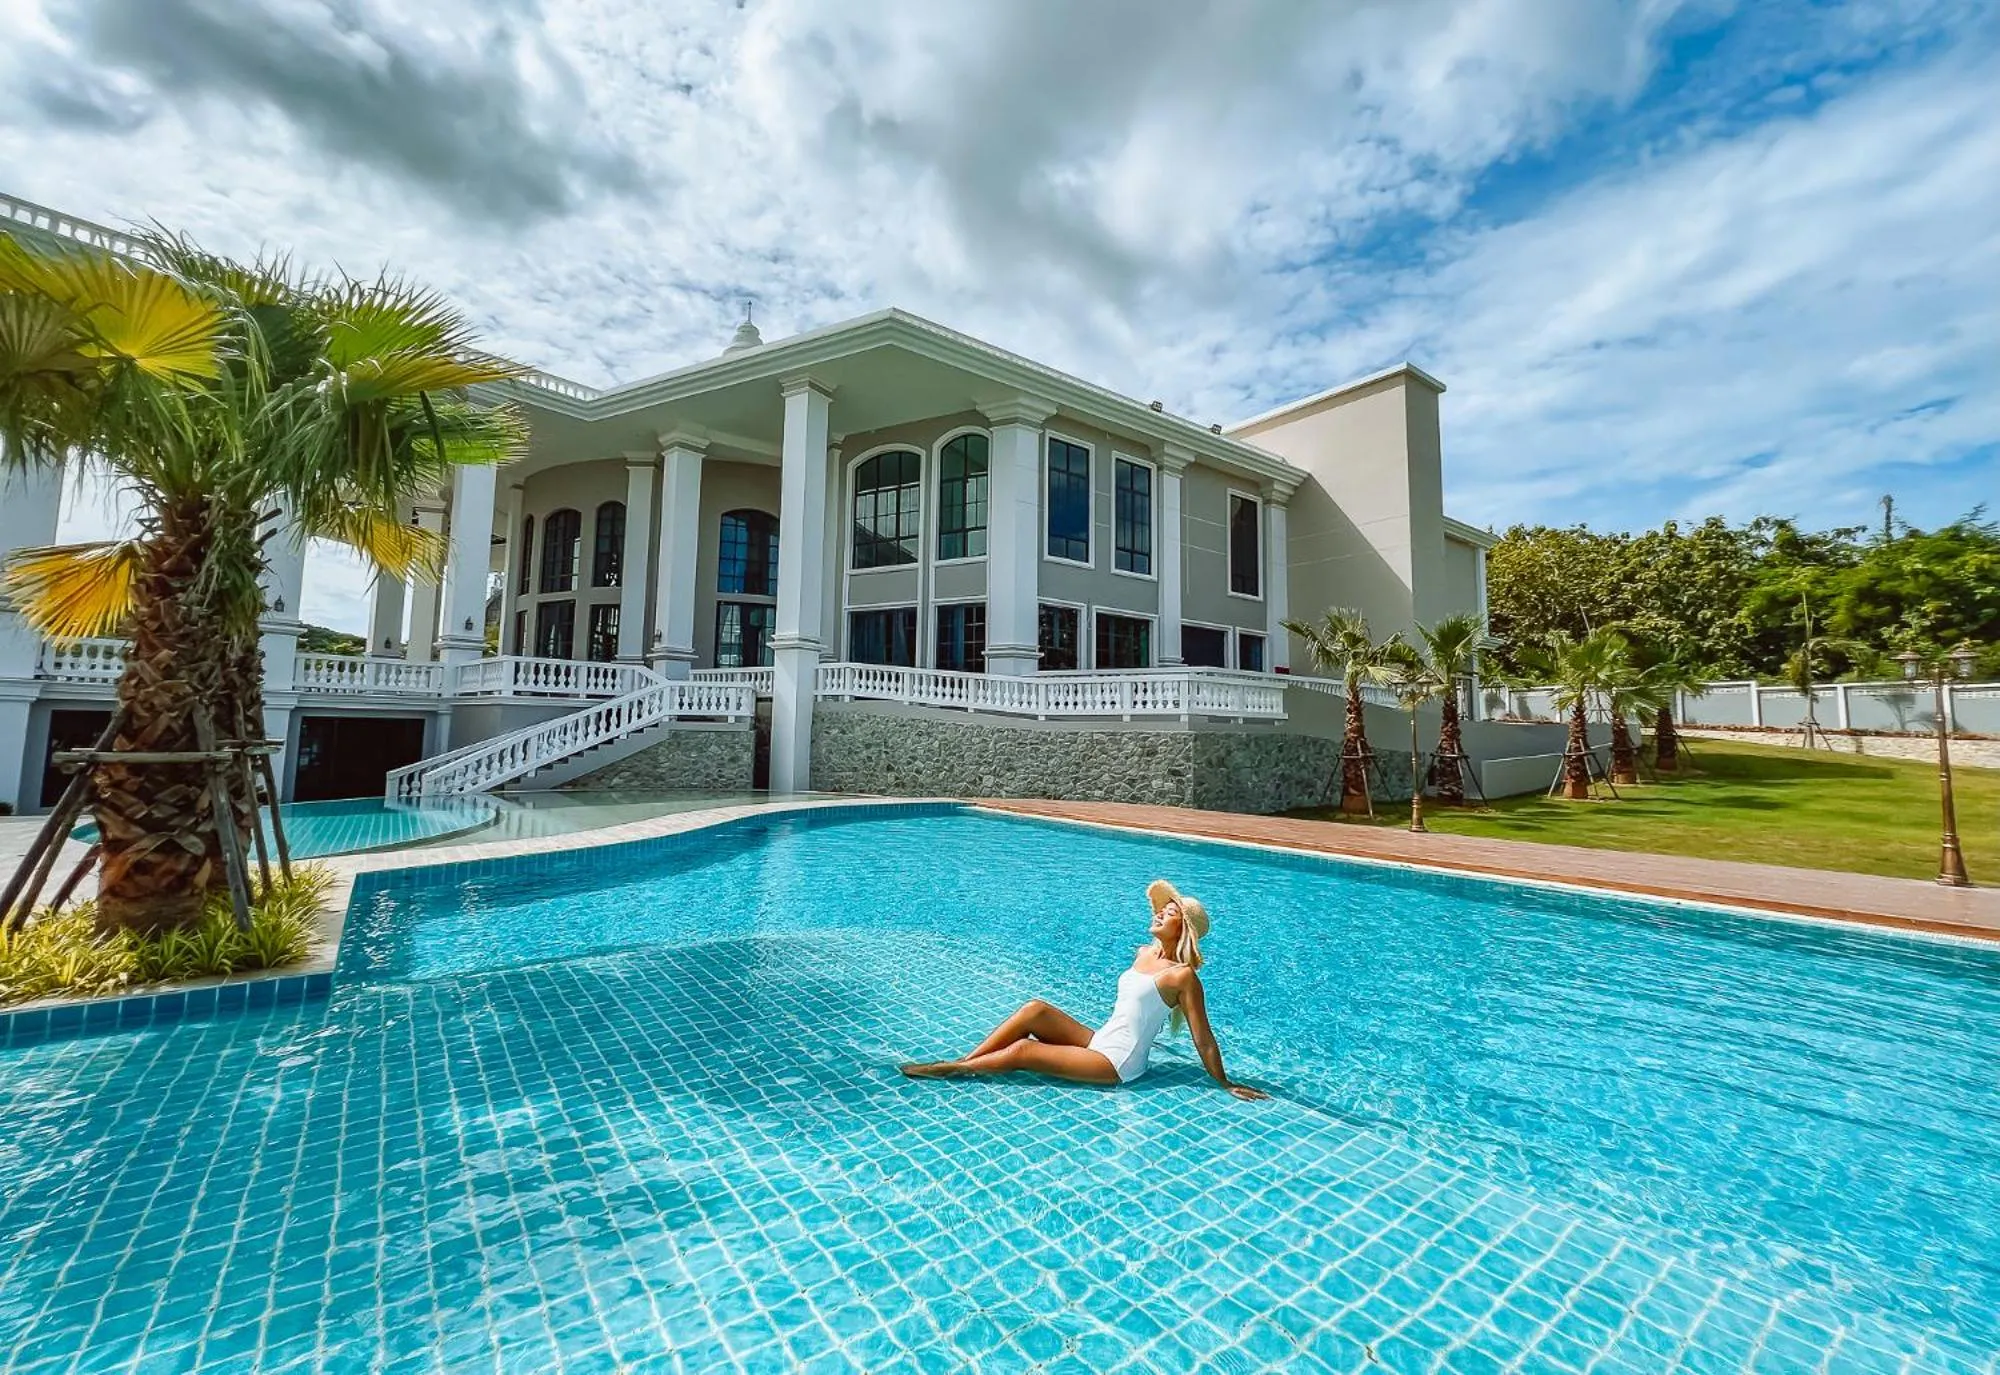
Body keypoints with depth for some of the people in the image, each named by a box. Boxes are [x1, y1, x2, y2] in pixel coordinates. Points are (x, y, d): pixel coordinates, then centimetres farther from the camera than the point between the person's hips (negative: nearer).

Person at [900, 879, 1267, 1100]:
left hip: (1117, 1064, -7)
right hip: (1100, 1041, 8)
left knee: (1021, 1051, -14)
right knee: (1036, 1009, -11)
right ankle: (959, 1062, -7)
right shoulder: (1144, 953, 8)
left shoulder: (1182, 976, -16)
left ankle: (952, 1070, 3)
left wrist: (1225, 1085, -8)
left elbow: (1204, 1039, -12)